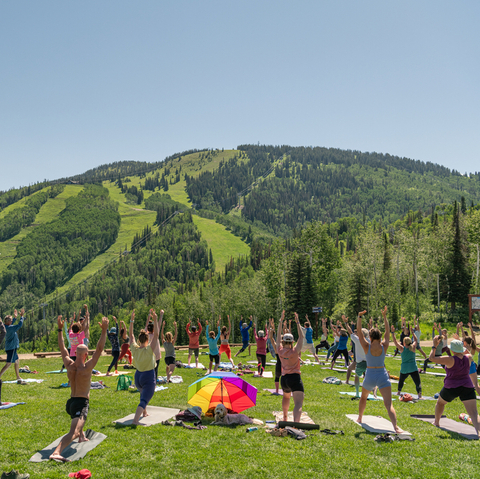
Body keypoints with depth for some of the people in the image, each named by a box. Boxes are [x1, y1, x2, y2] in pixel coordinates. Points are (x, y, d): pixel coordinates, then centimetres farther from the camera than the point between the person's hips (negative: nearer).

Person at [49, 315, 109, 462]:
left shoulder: (69, 365, 0)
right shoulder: (87, 367, -14)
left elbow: (62, 348, 13)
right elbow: (99, 349, -16)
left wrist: (60, 329, 17)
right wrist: (104, 331, -14)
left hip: (70, 402, 7)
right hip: (82, 403, -7)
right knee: (73, 432, -20)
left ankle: (81, 436, 44)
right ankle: (56, 453, -41)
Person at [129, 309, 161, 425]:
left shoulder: (134, 349, -5)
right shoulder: (149, 349, -17)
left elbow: (131, 335, 6)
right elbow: (156, 335, -21)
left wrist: (132, 320, 6)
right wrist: (155, 320, -25)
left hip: (138, 376, 6)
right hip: (149, 377, -6)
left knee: (143, 393, 33)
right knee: (144, 399, -9)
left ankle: (144, 412, 47)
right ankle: (135, 420, -25)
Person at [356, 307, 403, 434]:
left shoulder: (366, 347, -9)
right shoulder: (384, 346, -5)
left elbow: (359, 332, -3)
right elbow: (387, 331, 8)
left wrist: (359, 317, -4)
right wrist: (384, 316, 12)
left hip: (370, 376, 0)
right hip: (382, 376, 0)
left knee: (363, 397, 27)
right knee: (388, 403, -8)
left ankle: (360, 418, 42)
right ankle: (395, 427, -24)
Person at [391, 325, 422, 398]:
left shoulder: (402, 348, -4)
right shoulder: (413, 348, 0)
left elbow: (395, 341, 1)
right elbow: (415, 340, 16)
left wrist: (393, 332, 5)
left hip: (404, 369, 1)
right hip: (413, 368, -1)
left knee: (401, 381, 25)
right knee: (418, 382, -4)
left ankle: (399, 392, 36)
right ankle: (419, 394, -20)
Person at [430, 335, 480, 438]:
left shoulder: (450, 360, -15)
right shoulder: (469, 358, -1)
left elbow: (432, 358, -11)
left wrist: (434, 346, 0)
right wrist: (459, 343, 28)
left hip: (451, 388, -2)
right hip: (467, 387, 2)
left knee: (440, 402, 27)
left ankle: (436, 423, 44)